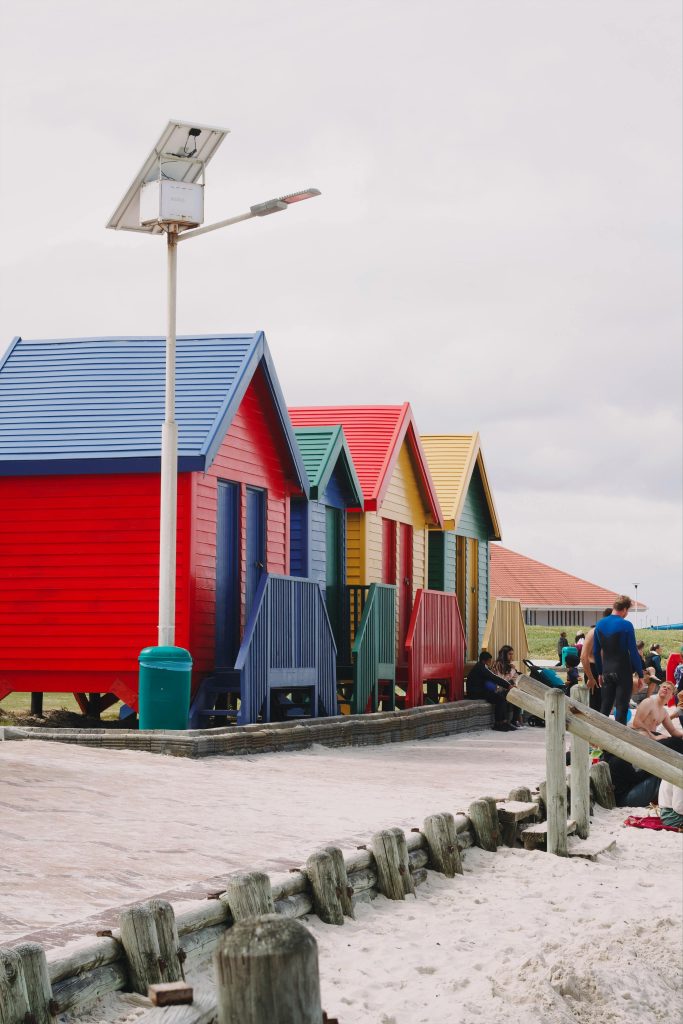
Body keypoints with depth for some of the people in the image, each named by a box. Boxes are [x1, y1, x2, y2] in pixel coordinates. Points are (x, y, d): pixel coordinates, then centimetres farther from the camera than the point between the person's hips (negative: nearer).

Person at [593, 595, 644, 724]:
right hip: (623, 672, -5)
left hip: (607, 671, 5)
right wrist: (640, 674, -5)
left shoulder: (600, 624, 5)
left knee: (605, 706, 13)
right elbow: (633, 652, -12)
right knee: (622, 707, -1)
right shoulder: (626, 625, -13)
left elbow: (596, 651, 10)